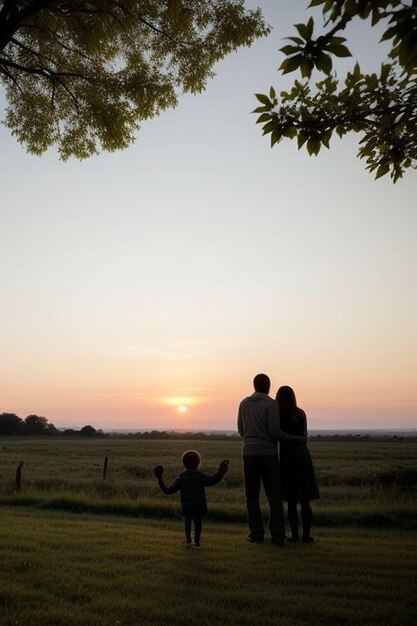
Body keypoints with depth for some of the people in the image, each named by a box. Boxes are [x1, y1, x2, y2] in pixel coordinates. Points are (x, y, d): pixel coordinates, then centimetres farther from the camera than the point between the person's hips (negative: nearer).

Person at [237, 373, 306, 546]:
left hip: (249, 454, 3)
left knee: (252, 496, 11)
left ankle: (256, 534, 8)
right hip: (268, 454, -3)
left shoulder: (243, 403, 8)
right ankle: (278, 536, 0)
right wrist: (297, 439, -4)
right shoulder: (271, 404, -8)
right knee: (274, 497, 4)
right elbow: (275, 431, -15)